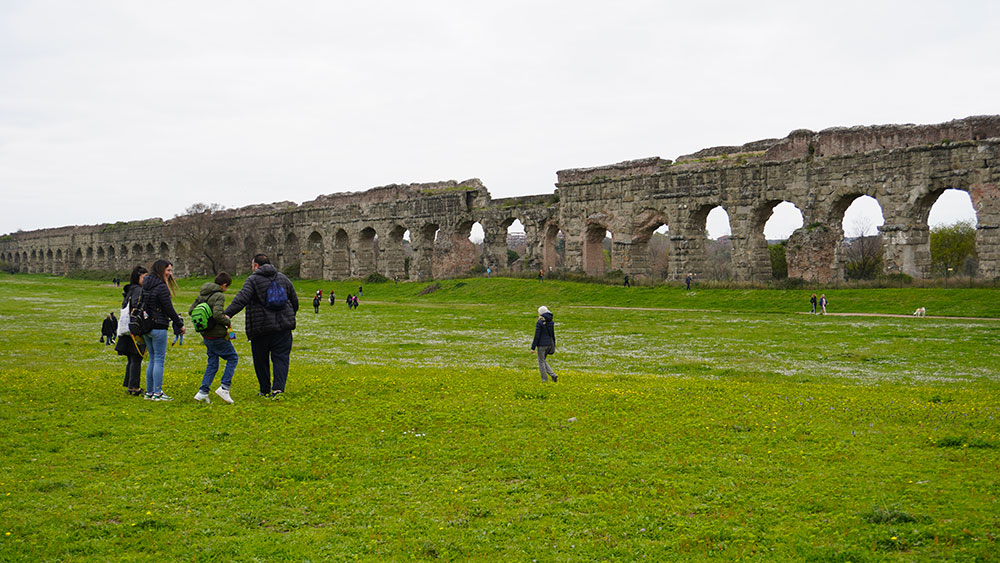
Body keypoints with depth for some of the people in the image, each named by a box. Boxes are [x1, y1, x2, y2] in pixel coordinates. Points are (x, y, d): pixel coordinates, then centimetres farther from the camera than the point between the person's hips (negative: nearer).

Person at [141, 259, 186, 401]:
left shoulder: (145, 285, 11)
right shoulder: (161, 287, -15)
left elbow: (142, 306, 14)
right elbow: (169, 309, -14)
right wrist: (179, 324, -3)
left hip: (145, 326, 8)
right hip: (158, 327, -8)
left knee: (152, 359, 14)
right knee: (159, 360, -3)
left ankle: (149, 392, 17)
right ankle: (157, 393, -2)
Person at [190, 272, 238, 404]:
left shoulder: (202, 294, 9)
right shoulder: (219, 296, -16)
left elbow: (191, 311, 12)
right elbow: (217, 314, -29)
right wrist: (228, 323, -12)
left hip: (206, 335, 8)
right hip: (218, 336, -8)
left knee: (212, 363, 14)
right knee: (233, 358, 7)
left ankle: (203, 392, 6)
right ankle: (224, 387, -3)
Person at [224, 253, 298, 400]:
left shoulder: (252, 280, -4)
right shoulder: (283, 278, 12)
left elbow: (242, 298, -20)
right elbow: (295, 301, 19)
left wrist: (228, 314, -29)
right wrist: (290, 316, 35)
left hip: (261, 328, -3)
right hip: (283, 327, 3)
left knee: (261, 360, 11)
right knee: (281, 358, 3)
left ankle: (265, 391, 19)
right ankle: (278, 388, -13)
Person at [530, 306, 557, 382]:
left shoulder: (539, 323, -13)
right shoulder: (551, 322, 7)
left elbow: (537, 336, -14)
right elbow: (553, 335, 13)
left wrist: (533, 347, -11)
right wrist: (553, 346, 20)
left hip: (542, 345, -7)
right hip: (549, 344, 7)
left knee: (541, 362, 6)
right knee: (543, 361, 19)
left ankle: (545, 380, 7)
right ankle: (553, 375, 4)